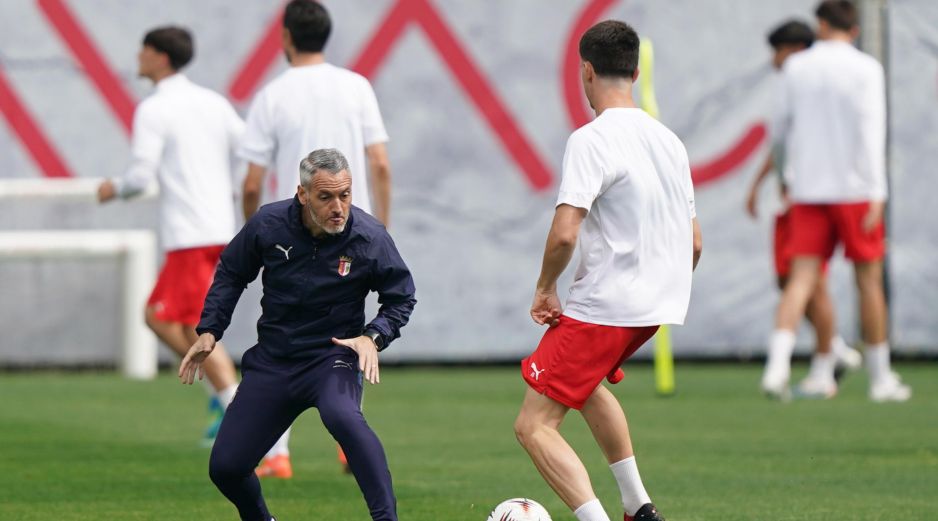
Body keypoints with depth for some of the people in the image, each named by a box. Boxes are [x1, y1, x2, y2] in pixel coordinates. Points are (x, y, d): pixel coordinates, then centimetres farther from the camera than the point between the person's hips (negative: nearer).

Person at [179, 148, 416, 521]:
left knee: (341, 416, -39)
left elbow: (401, 298, 0)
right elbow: (230, 273, 9)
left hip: (333, 355, -3)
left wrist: (373, 337, -17)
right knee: (225, 467, 1)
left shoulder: (369, 237, -14)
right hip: (272, 361, 3)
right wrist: (209, 332, 2)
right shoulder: (268, 224, -9)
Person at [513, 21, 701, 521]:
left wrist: (545, 289, -7)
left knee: (534, 426, -4)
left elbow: (564, 234, -24)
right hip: (657, 307, 8)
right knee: (585, 383, 34)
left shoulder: (591, 140, -15)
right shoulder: (668, 140, 10)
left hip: (604, 306, -8)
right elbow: (693, 243, 15)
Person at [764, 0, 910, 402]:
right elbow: (871, 131, -13)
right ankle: (881, 378, 13)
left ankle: (778, 363, -21)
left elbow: (779, 130, 13)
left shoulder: (796, 67, 5)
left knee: (802, 278, -1)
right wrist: (877, 193, -15)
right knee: (869, 279, 7)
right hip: (853, 189, -2)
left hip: (806, 189, 2)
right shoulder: (865, 69, -4)